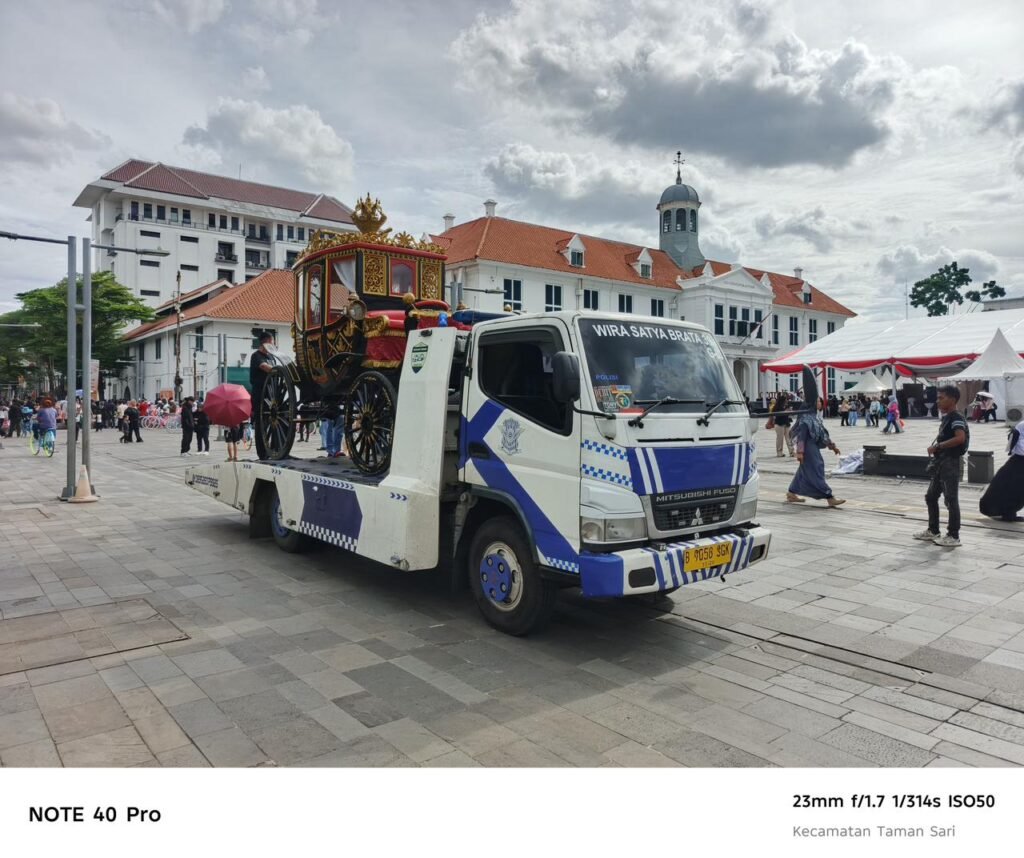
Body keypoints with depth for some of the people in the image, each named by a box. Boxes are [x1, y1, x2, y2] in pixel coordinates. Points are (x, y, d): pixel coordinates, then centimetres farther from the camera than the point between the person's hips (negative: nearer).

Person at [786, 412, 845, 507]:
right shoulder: (805, 419, -16)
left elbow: (822, 432, 20)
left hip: (814, 447, 10)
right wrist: (800, 452, -26)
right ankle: (829, 497, -3)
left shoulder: (815, 417, 11)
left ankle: (791, 493, 26)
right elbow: (801, 435, -21)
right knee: (816, 471, -5)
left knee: (804, 471, 16)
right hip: (808, 448, -10)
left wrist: (832, 445, 24)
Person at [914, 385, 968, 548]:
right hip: (940, 463, 10)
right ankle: (933, 531, 26)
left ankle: (954, 536, 3)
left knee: (951, 500, -4)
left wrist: (937, 446, -24)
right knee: (931, 497, 15)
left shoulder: (957, 418, -14)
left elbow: (960, 438, -30)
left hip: (950, 463, -10)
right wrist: (936, 449, 9)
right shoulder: (946, 418, 15)